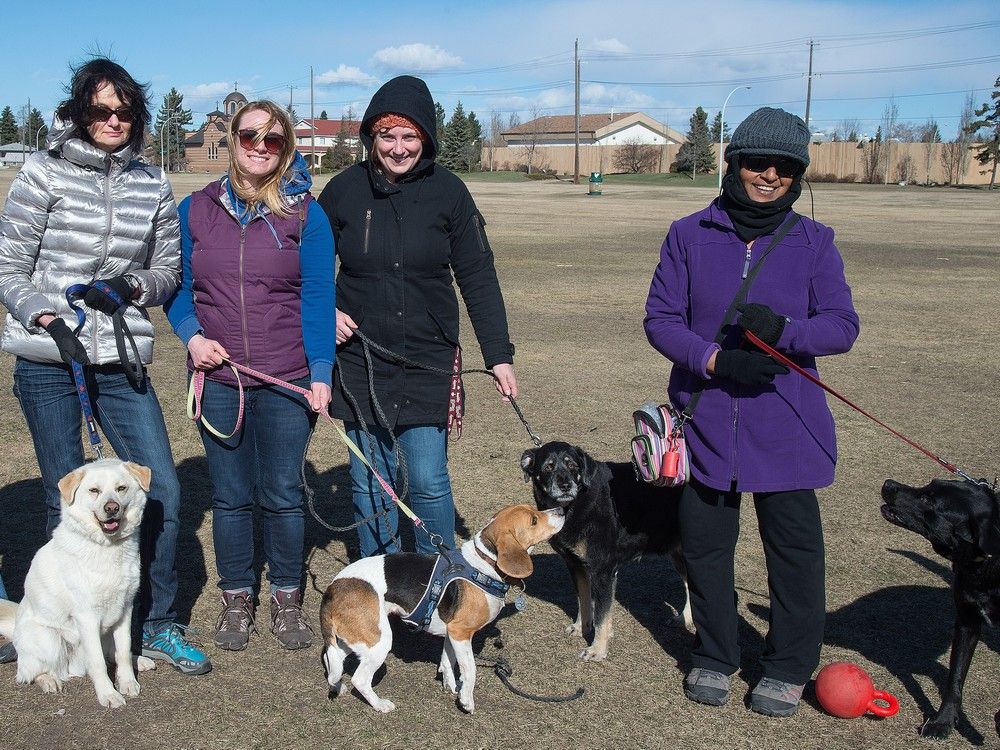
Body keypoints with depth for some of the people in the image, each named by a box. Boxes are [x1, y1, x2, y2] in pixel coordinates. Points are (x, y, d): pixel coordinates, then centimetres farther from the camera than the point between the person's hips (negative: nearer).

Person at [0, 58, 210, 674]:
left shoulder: (152, 185, 7)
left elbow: (168, 273, 12)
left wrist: (131, 286, -8)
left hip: (121, 363, 3)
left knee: (163, 491, -1)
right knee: (68, 501, 5)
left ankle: (158, 624, 17)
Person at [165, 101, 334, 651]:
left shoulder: (305, 214, 0)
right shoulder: (196, 209, 5)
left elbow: (318, 296, -3)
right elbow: (177, 286, 11)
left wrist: (320, 374, -10)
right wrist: (192, 335, -7)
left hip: (287, 382, -1)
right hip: (217, 378, 2)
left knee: (283, 494, 6)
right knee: (230, 496, 9)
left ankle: (286, 599, 24)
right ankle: (236, 599, 25)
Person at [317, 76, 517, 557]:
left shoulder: (447, 192, -4)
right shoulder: (344, 190, -1)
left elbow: (478, 278, -2)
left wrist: (499, 355, -6)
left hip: (429, 361, -1)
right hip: (360, 360, 2)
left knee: (428, 481, -3)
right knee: (369, 483, 9)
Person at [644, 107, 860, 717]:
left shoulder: (813, 242, 2)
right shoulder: (689, 236, 1)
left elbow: (843, 325, -4)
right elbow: (661, 318, -2)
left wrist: (783, 330, -24)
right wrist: (716, 359, -18)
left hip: (786, 423, 0)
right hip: (705, 419, 1)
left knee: (794, 546, 6)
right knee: (705, 542, 11)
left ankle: (790, 667, 26)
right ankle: (716, 655, 32)